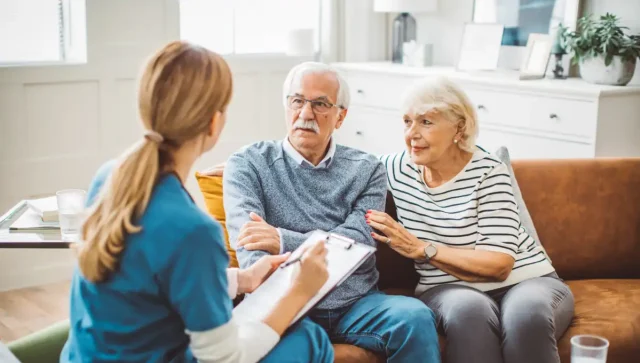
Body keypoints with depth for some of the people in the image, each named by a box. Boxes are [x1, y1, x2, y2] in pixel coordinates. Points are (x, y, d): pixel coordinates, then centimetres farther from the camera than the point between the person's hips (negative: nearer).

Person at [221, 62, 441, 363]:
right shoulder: (248, 164, 5)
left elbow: (360, 242, -5)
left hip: (356, 303, 2)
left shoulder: (366, 170, 11)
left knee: (415, 317, -27)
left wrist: (283, 241, -19)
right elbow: (249, 245, -10)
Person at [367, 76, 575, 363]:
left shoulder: (488, 172, -10)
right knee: (469, 309, -35)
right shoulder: (397, 168, 3)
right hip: (449, 290, 2)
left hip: (524, 281, -2)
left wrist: (421, 248, -17)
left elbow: (498, 265, -16)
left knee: (527, 315, -38)